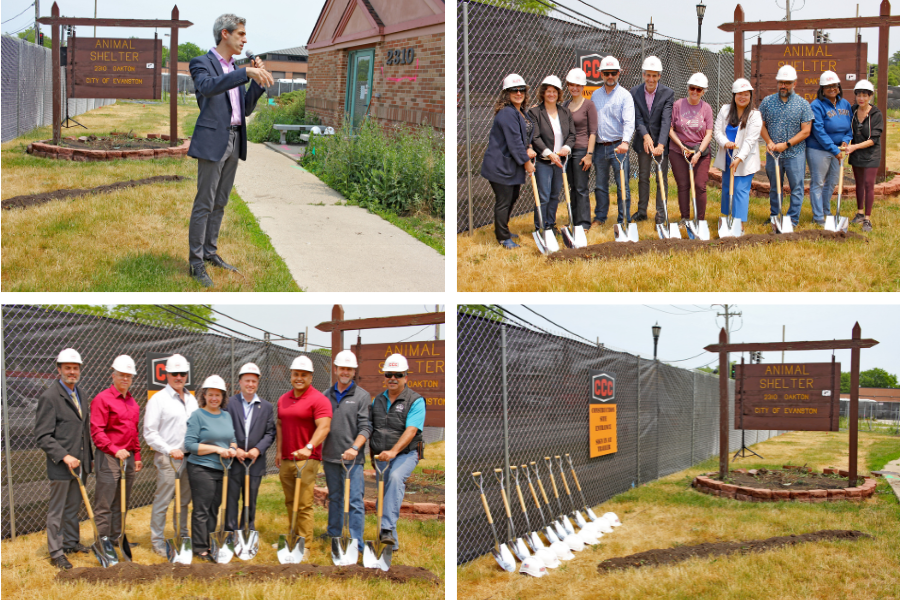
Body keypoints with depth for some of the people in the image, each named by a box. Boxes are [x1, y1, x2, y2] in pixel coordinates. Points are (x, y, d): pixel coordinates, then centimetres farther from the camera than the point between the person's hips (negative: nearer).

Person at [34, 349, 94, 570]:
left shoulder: (81, 396, 13)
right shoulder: (49, 397, -12)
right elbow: (42, 436, -16)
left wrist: (89, 457, 16)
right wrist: (65, 456, -22)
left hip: (80, 463, 7)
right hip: (60, 465, -7)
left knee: (74, 506, 16)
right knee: (57, 510, 0)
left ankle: (71, 542, 29)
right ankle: (56, 553, 6)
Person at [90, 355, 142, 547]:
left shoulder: (132, 402, 17)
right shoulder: (102, 399, -7)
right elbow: (97, 431, -14)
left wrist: (137, 456, 18)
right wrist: (115, 450, -24)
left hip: (128, 456, 7)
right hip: (109, 457, -7)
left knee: (121, 502, 13)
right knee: (104, 503, -6)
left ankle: (116, 537, 21)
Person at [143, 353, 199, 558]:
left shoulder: (191, 399, 15)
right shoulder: (158, 399, -4)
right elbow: (149, 433, -9)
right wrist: (170, 450, -17)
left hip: (189, 457, 6)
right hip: (167, 459, -6)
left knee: (184, 500, 12)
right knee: (162, 500, -4)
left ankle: (182, 536, 24)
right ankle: (157, 540, 3)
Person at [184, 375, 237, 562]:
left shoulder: (227, 416, 14)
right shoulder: (197, 416, -6)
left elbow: (232, 440, 22)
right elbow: (190, 444, -12)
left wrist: (232, 449, -2)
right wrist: (217, 449, -16)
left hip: (221, 469, 6)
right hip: (201, 469, -6)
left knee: (214, 509, 11)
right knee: (201, 510, -4)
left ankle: (210, 545, 19)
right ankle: (200, 548, 1)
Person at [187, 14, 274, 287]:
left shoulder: (234, 70, 17)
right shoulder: (201, 63, -7)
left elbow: (246, 108, 17)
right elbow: (207, 86, -30)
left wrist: (258, 78, 3)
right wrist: (246, 72, -37)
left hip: (234, 142, 8)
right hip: (212, 141, -8)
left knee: (220, 202, 12)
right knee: (204, 203, -5)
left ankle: (210, 252, 21)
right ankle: (196, 263, -2)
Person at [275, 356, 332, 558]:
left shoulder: (318, 400, -9)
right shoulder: (283, 399, 14)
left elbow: (324, 427, -19)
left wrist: (309, 448, -32)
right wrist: (278, 451, 12)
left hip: (306, 459, -7)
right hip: (285, 459, 7)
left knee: (304, 504, -8)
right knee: (290, 502, 13)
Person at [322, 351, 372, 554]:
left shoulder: (362, 396, 0)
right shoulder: (326, 395, 12)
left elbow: (365, 427, -7)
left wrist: (355, 448, -21)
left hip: (353, 458, -4)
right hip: (330, 457, 5)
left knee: (355, 501, -7)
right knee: (334, 498, 15)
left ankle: (356, 544, -5)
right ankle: (333, 537, 25)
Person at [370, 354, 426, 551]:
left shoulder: (416, 401, -6)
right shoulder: (377, 401, 11)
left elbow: (411, 431, -20)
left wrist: (393, 451, -32)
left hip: (405, 454, -6)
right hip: (380, 456, 6)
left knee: (395, 478, -33)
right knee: (382, 496, 7)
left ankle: (388, 529, -41)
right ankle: (392, 543, 20)